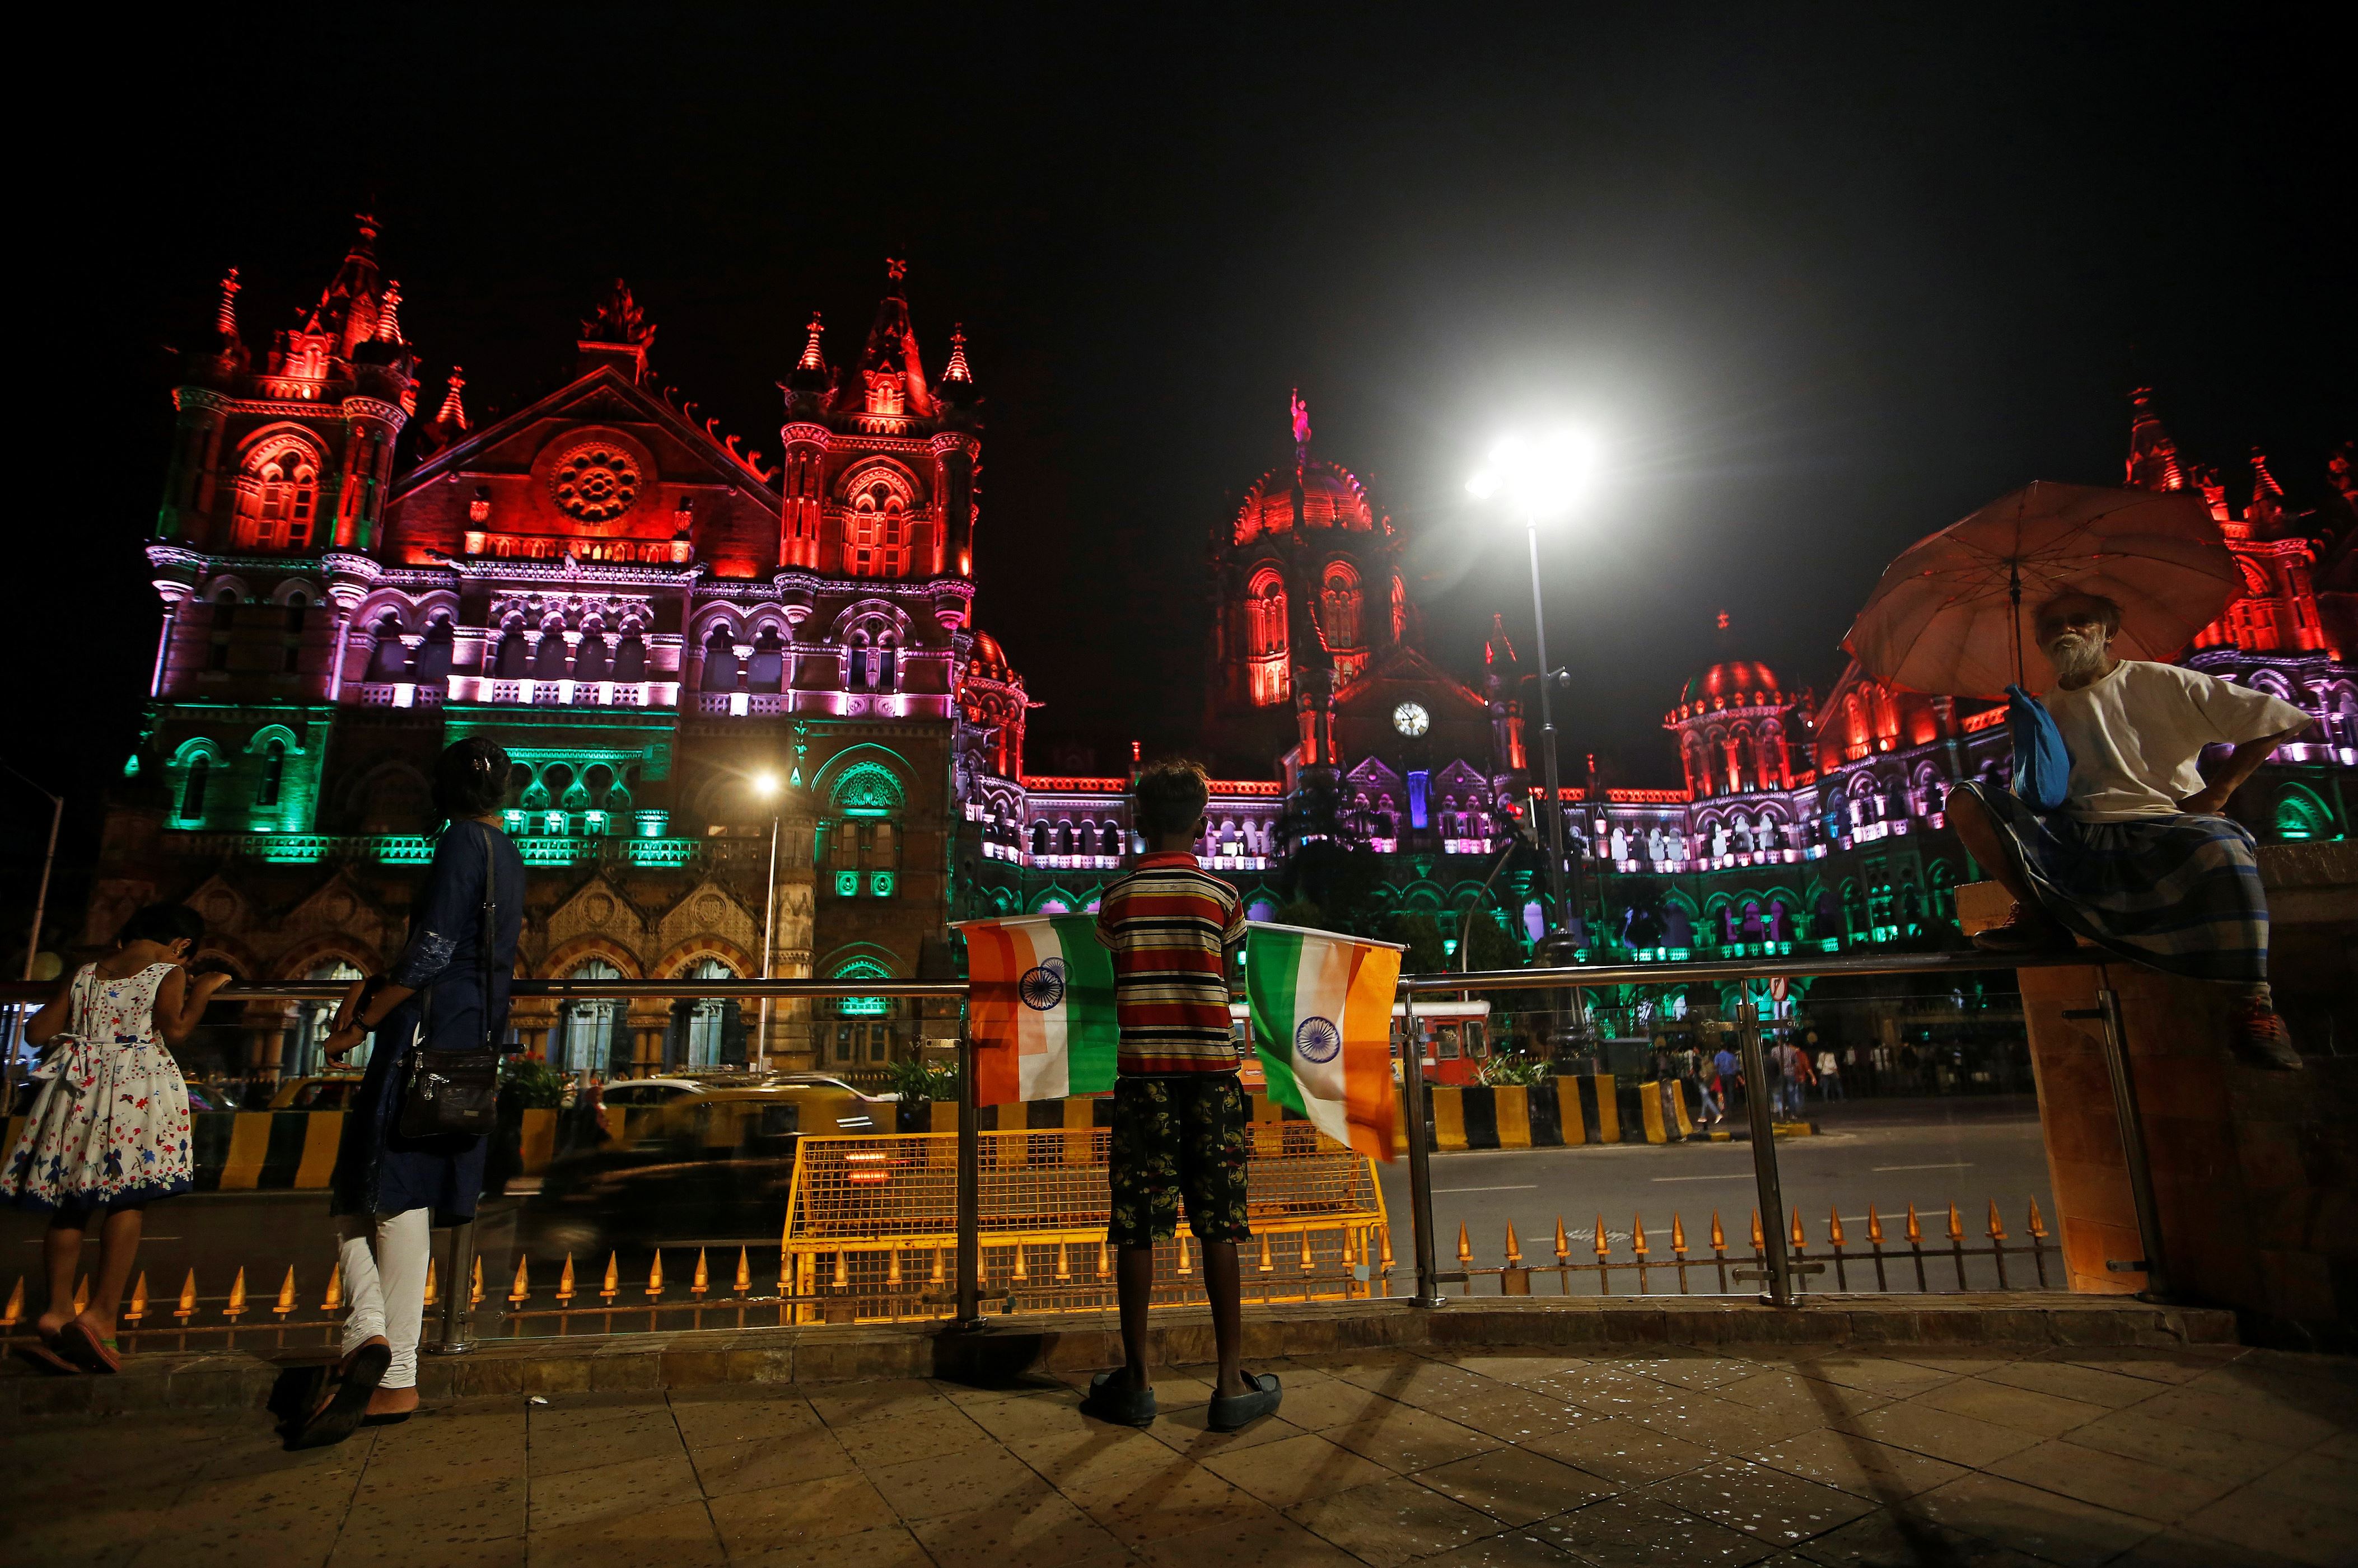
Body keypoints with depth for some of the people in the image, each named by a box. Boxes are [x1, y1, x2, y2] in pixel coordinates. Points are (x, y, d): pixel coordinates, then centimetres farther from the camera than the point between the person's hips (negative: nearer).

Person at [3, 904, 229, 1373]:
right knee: (128, 1202, -3)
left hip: (77, 1087, 5)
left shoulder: (83, 974, 16)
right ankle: (100, 1314, -9)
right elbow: (174, 1030, -11)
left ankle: (58, 1310, 7)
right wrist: (201, 992, 4)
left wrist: (78, 1020, 31)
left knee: (71, 1204, 11)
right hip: (138, 1088, -5)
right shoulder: (169, 973, 0)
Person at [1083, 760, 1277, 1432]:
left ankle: (1137, 1379, 14)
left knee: (1136, 1228, 6)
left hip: (1143, 1073, 1)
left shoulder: (1117, 897, 4)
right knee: (1219, 1228, 5)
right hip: (1210, 1072, 0)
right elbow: (1228, 966, 10)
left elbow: (1112, 963, 12)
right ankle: (1233, 1382, 11)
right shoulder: (1220, 893, 2)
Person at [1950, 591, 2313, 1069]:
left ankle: (2251, 1001, -21)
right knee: (1965, 801, -14)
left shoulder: (2161, 683, 4)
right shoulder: (2046, 710, 15)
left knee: (2220, 844, -39)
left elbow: (2275, 720, 4)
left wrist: (2216, 791, -3)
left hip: (2160, 828, -3)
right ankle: (2039, 918, -5)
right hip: (2073, 838, 4)